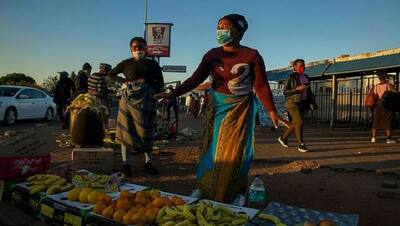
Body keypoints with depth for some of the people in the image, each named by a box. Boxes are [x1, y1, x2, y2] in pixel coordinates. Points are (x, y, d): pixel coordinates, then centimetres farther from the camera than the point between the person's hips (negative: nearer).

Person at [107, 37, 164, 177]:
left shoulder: (152, 64, 8)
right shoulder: (126, 64, 7)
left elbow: (160, 85, 8)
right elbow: (110, 75, 16)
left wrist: (147, 82, -7)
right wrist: (125, 81, 1)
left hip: (146, 101, 1)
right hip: (128, 100, 0)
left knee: (146, 132, 4)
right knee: (126, 130, -1)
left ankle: (148, 162, 17)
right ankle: (125, 163, 6)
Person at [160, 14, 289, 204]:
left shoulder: (251, 56, -10)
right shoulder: (212, 55, 0)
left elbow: (261, 86, -11)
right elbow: (195, 79, -4)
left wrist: (272, 112, -21)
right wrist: (173, 94, -15)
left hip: (240, 109, -3)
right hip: (217, 108, 3)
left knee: (235, 150, 3)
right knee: (212, 147, 10)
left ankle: (237, 192, 18)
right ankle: (205, 188, 23)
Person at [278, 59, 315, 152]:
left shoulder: (306, 77, 12)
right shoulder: (291, 77, -8)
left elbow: (308, 91, 18)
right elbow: (285, 92, -10)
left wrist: (312, 102, 6)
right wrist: (297, 89, -22)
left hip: (302, 103, 7)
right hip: (292, 102, -7)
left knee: (295, 124, 10)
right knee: (300, 122, -16)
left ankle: (283, 138, 30)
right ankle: (300, 144, -7)